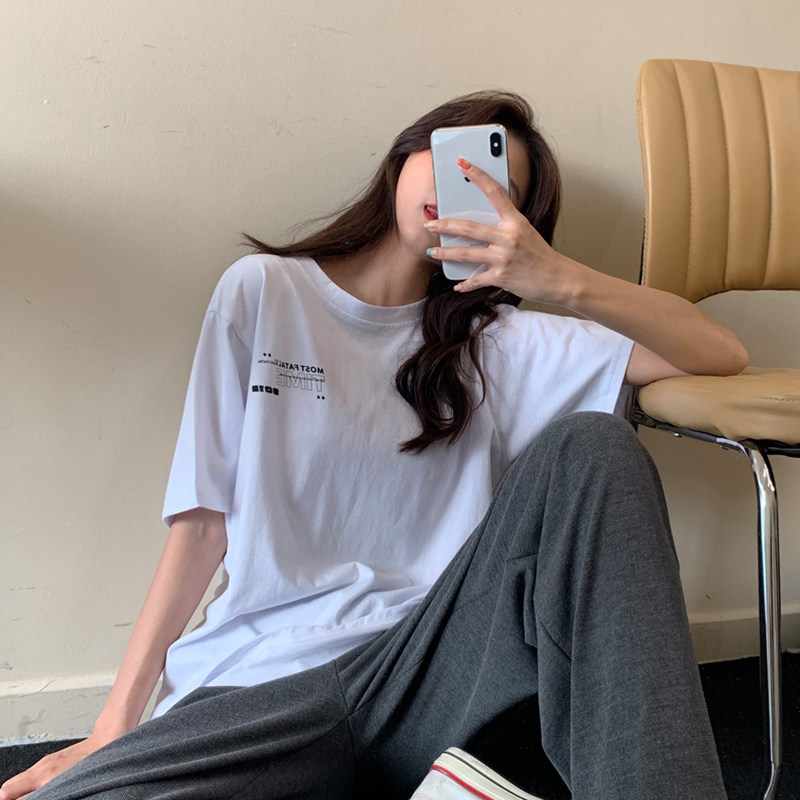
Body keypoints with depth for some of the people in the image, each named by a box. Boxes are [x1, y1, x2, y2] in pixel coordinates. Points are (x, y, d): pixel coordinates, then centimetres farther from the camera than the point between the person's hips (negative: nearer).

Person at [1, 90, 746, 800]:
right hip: (260, 685, -1)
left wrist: (564, 280, -11)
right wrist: (115, 721, 0)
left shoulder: (494, 342, 10)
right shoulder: (264, 291, 8)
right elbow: (203, 523, 4)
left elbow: (721, 355, 6)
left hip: (428, 669, 2)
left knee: (593, 448, -20)